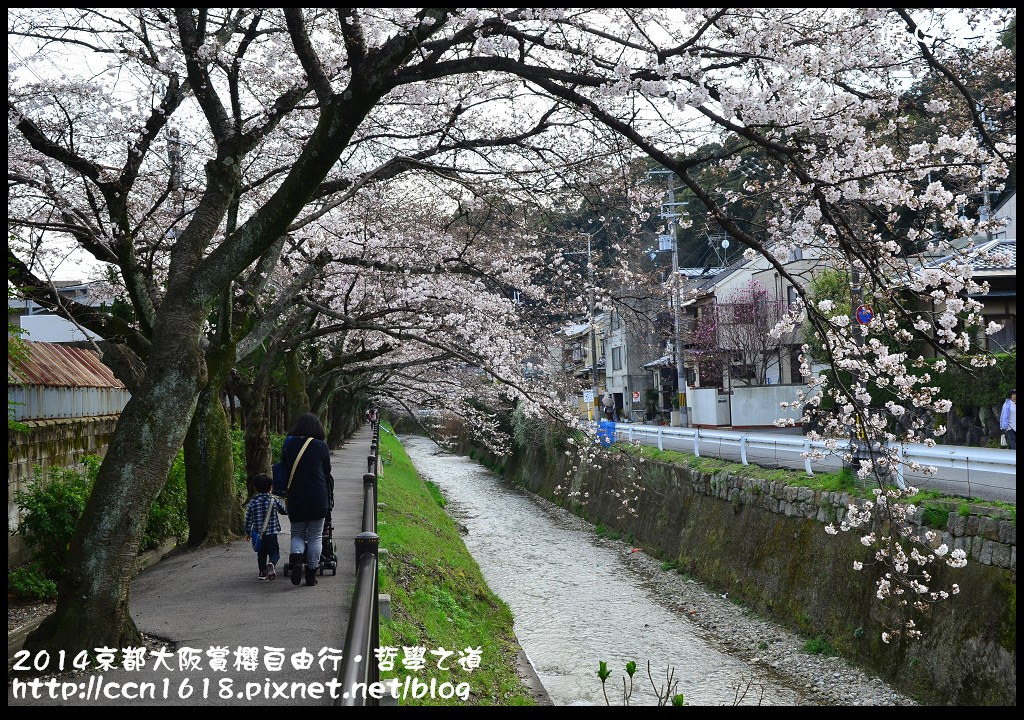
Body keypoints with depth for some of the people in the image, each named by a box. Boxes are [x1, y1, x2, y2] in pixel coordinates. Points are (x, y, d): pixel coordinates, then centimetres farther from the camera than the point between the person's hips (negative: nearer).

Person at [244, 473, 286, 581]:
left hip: (258, 533, 2)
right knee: (274, 552, 3)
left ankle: (263, 572, 15)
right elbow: (284, 511, 10)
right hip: (271, 533, -2)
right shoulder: (273, 500, -3)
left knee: (261, 554, 16)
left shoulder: (252, 502, 0)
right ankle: (271, 564, -25)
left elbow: (248, 518, 2)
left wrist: (248, 531, 12)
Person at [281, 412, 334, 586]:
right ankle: (311, 573, 11)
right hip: (318, 499, -2)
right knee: (315, 537, 9)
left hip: (295, 498, 2)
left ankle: (296, 558, -12)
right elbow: (327, 471, 5)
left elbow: (284, 469, 10)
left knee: (297, 534, 15)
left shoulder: (288, 444, 0)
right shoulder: (321, 446, -6)